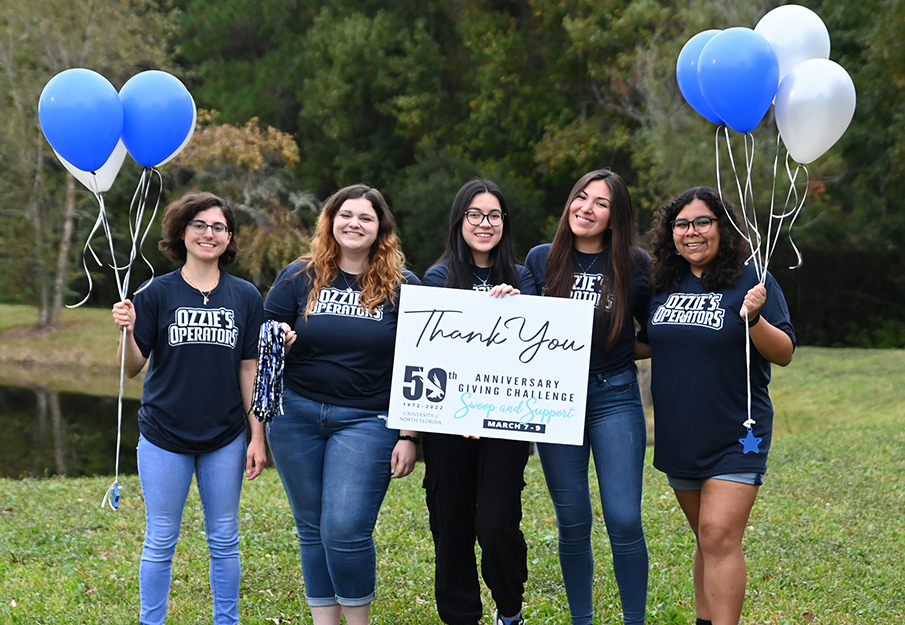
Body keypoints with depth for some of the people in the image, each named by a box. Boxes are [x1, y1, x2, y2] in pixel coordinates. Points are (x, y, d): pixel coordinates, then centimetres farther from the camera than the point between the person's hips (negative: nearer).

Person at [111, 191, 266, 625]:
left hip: (225, 438, 2)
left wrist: (258, 437, 1)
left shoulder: (245, 297, 1)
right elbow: (132, 368, -4)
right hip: (165, 436, -1)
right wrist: (127, 331, -24)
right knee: (161, 541, 7)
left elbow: (249, 370, 3)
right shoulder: (157, 293, -4)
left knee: (224, 540, 11)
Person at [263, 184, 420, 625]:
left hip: (367, 419, -3)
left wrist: (409, 436, -5)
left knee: (345, 530, -11)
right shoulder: (298, 277, 5)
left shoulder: (404, 287, 1)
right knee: (312, 528, 9)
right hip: (296, 415, 3)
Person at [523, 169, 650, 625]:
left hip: (615, 398, -1)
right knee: (573, 522, 7)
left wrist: (623, 355, -6)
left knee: (624, 519, -7)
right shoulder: (541, 260, 3)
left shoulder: (635, 265, -1)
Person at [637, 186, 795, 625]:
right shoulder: (663, 284, 7)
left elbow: (784, 354, -11)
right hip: (679, 436, 5)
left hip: (735, 436, -5)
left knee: (719, 536, -15)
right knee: (708, 538, 15)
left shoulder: (750, 281, -7)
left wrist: (754, 319, -27)